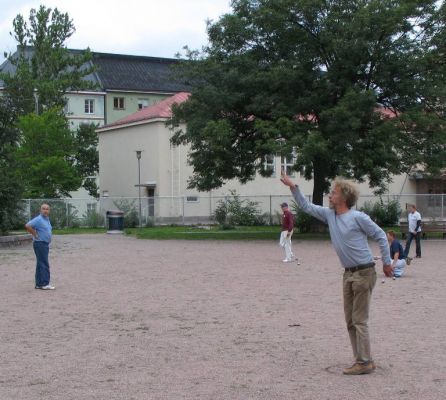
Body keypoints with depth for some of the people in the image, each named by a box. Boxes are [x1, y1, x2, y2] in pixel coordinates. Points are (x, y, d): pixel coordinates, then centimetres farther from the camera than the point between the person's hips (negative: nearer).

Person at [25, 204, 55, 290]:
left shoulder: (47, 219, 14)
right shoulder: (38, 219, -15)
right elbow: (27, 226, -26)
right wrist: (35, 235, -18)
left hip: (45, 244, 10)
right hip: (40, 243, -10)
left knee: (41, 264, 11)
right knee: (44, 264, -10)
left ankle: (39, 284, 15)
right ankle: (45, 284, -9)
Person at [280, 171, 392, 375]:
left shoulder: (358, 217, -12)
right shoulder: (329, 214, 8)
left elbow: (380, 236, -5)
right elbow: (306, 206, 17)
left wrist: (386, 262, -2)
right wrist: (293, 187, 9)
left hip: (364, 272, -8)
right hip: (348, 274, 8)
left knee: (359, 320, -8)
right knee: (350, 320, 10)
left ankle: (364, 362, -3)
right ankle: (361, 360, 16)